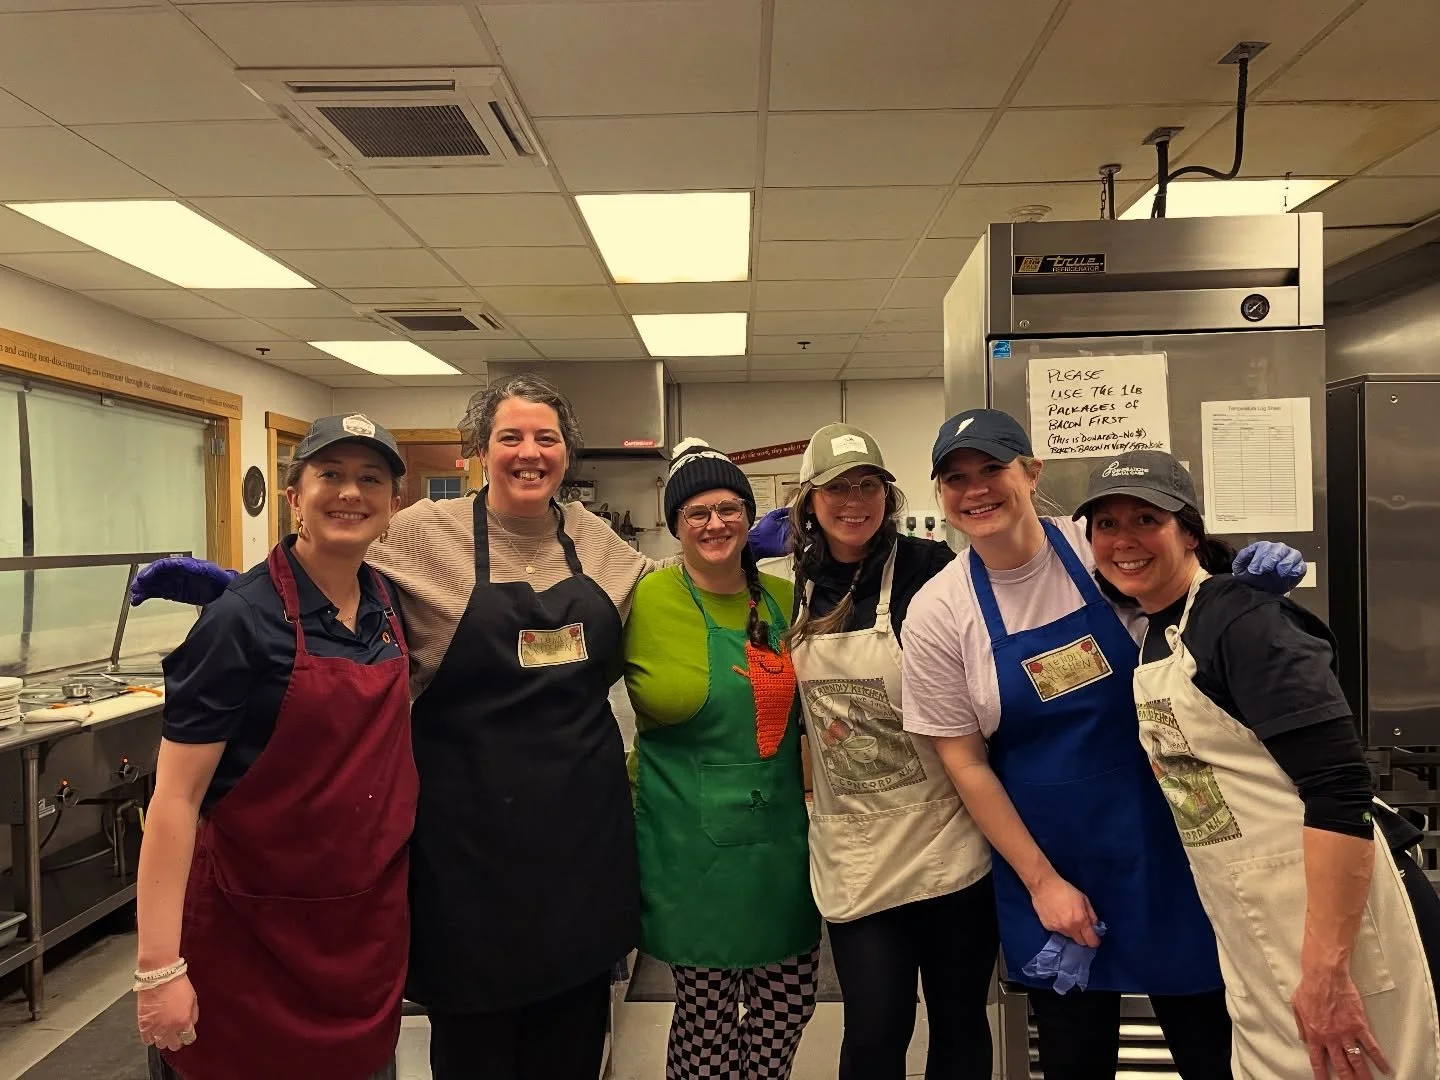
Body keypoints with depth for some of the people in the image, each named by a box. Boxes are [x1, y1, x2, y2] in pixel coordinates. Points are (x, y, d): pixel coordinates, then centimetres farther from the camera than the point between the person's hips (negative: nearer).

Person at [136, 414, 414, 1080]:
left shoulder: (386, 603, 1)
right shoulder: (243, 619, -17)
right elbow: (175, 799, -16)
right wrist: (158, 967, -19)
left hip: (372, 918, 6)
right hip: (253, 928, -5)